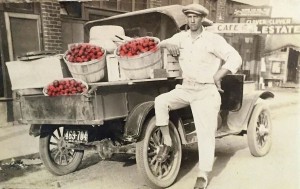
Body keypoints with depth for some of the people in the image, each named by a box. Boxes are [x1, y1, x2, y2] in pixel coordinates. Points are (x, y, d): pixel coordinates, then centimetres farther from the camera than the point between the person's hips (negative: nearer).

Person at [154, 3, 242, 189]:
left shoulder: (213, 39, -7)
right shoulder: (181, 36, 8)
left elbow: (235, 58, -12)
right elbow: (161, 43, 19)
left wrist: (218, 76, -17)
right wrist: (168, 44, -5)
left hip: (206, 92, -4)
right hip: (185, 88, 5)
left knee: (206, 134, -4)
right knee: (160, 101, -21)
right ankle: (167, 142, -4)